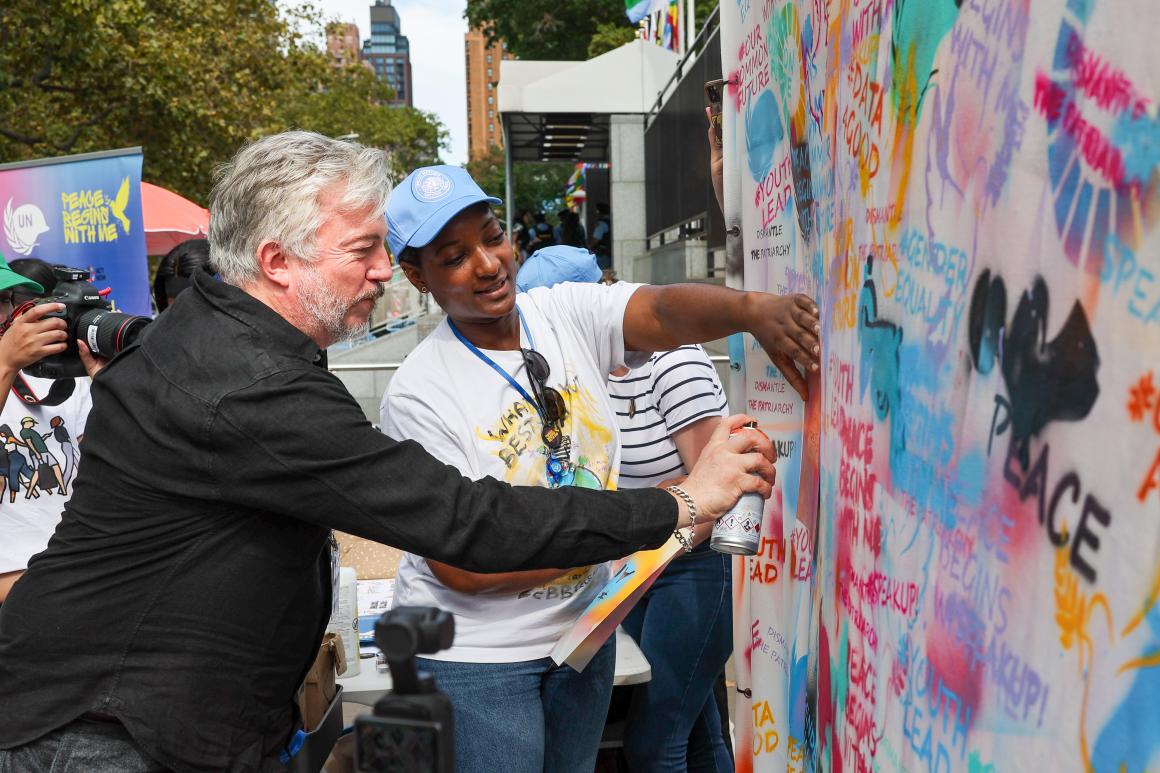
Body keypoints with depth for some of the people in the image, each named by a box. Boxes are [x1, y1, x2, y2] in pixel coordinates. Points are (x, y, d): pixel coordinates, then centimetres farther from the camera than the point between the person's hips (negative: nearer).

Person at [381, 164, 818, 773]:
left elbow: (663, 311, -25)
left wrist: (751, 309, -47)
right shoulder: (419, 393, -17)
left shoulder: (569, 313, -5)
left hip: (583, 626, 5)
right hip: (475, 654, -4)